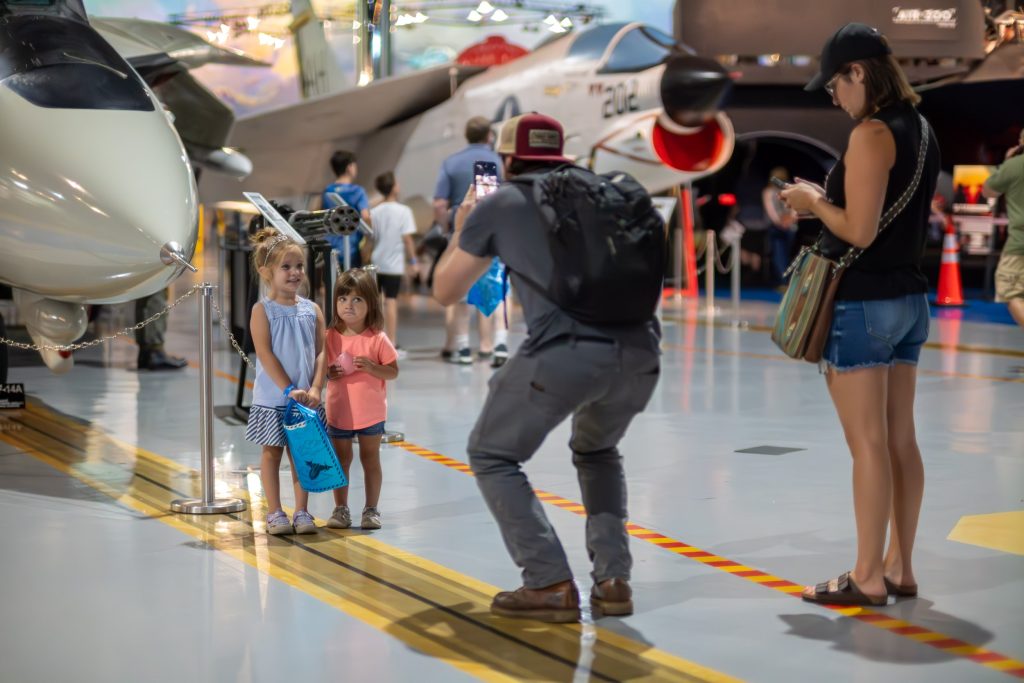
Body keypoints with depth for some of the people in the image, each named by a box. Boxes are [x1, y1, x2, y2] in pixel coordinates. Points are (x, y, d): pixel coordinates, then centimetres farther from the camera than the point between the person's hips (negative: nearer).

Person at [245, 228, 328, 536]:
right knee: (272, 453, 6)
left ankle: (302, 512, 15)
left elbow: (321, 353, 2)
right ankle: (275, 513, 13)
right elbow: (265, 354, -12)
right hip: (272, 398, -3)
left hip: (305, 398, 3)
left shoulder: (312, 310, 4)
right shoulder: (263, 310, -7)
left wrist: (315, 389, -11)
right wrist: (289, 389, -18)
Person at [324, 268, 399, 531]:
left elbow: (393, 371, -6)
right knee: (341, 460, 10)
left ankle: (372, 509, 17)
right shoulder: (330, 337, -2)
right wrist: (329, 373, -14)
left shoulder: (377, 339, -9)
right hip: (338, 412, 2)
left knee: (370, 459, 9)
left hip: (370, 413, -2)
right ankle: (340, 509, 20)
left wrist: (371, 367, -22)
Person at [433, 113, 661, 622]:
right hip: (639, 351, 5)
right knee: (597, 452, 32)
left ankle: (550, 586, 5)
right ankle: (613, 580, 19)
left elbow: (445, 291, 22)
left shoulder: (498, 205, 13)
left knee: (492, 456, 17)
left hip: (566, 351, -5)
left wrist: (461, 232, 40)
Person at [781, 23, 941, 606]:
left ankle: (868, 578, 2)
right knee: (900, 439, 11)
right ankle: (899, 568, 18)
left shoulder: (871, 135, -17)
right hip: (910, 299, 9)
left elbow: (860, 230, -21)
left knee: (869, 444, -3)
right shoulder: (921, 130, 11)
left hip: (863, 305, -9)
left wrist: (814, 203, -4)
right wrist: (829, 198, 14)